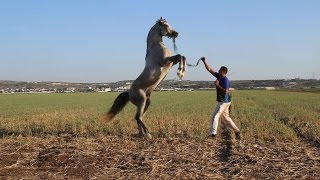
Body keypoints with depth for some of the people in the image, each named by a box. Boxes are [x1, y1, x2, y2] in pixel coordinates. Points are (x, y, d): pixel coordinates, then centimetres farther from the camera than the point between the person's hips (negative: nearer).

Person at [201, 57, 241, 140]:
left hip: (224, 101, -9)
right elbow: (209, 69, 11)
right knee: (226, 118, 15)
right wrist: (204, 61, 6)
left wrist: (217, 85, -24)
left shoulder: (225, 80, -18)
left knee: (215, 116, -10)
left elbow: (225, 91, -30)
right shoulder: (219, 76, 7)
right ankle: (237, 131, 20)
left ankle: (213, 133, -12)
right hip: (223, 101, 9)